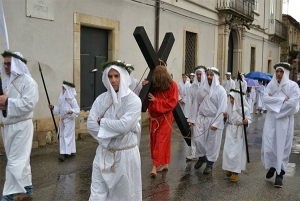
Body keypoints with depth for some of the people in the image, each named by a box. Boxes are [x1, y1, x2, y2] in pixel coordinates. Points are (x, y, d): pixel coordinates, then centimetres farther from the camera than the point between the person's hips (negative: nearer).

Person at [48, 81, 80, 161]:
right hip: (62, 120, 7)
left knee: (67, 136, -7)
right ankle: (71, 152, 15)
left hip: (69, 120, -7)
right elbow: (59, 109, 15)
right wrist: (53, 107, 1)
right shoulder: (61, 99, 8)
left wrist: (72, 111, -28)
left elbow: (77, 109, -10)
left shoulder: (72, 100, -11)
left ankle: (65, 153, -7)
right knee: (62, 136, 8)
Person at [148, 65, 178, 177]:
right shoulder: (152, 85, -3)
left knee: (161, 142, -6)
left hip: (165, 118, -4)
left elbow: (172, 102, -14)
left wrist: (156, 100, -20)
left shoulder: (172, 85, -10)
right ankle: (165, 164, 22)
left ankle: (155, 166, -4)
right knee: (154, 141, 9)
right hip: (154, 117, 4)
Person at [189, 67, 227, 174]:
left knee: (212, 143, 3)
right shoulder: (202, 89, 5)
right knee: (198, 140, 4)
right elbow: (196, 104, 9)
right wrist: (193, 119, 7)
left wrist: (215, 123, -16)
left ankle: (210, 163, 17)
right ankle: (201, 157, 29)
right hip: (201, 118, 4)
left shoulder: (221, 90, -8)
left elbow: (222, 108, -12)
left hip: (214, 120, -4)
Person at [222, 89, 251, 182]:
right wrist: (225, 116, -9)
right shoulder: (229, 106, 2)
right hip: (230, 130, 4)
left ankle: (235, 172, 9)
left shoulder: (244, 108, -10)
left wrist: (246, 121, -24)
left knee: (237, 151, -1)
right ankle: (229, 168, 23)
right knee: (227, 150, 3)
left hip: (239, 131, -4)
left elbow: (249, 119, -3)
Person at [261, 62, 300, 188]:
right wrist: (282, 99, -14)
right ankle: (272, 166, 27)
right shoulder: (271, 84, 6)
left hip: (285, 120, -3)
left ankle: (280, 173, 12)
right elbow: (265, 98, -8)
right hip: (271, 119, 3)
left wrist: (274, 100, -9)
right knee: (268, 144, 1)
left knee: (283, 146, 2)